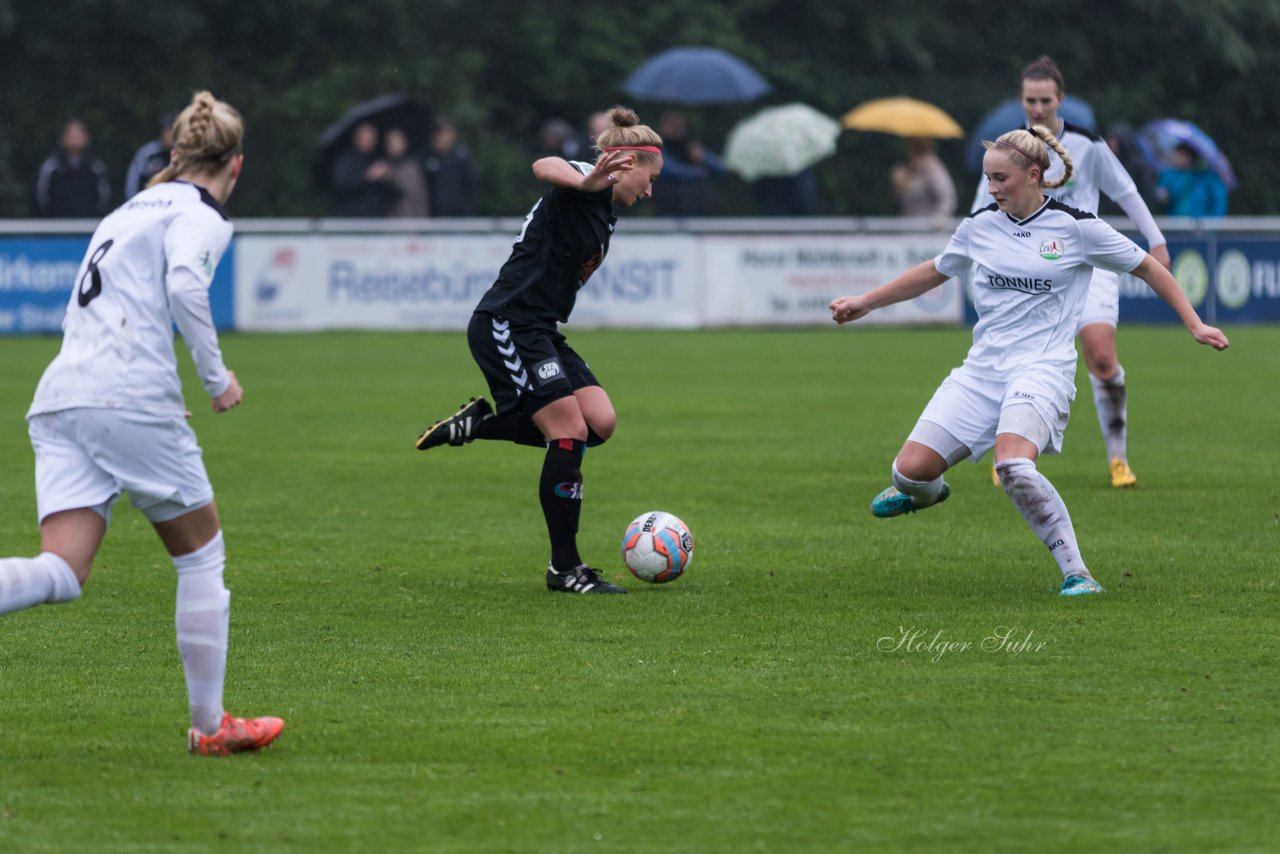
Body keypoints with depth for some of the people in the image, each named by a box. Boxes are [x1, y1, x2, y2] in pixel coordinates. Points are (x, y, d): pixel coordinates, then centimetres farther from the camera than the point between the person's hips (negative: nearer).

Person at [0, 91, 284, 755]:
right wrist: (217, 377, -6)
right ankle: (209, 724, 15)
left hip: (59, 397, 7)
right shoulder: (201, 215, 3)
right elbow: (185, 285, -17)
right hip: (129, 398, -7)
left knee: (61, 573, -7)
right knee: (202, 556, 10)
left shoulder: (131, 209, 27)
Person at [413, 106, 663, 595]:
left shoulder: (607, 208, 17)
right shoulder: (588, 187, -12)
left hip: (537, 330, 10)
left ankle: (475, 424, 10)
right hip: (505, 327, -10)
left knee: (600, 422, -5)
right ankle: (565, 569, -6)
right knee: (571, 433, -14)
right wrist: (584, 182, -57)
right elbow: (545, 168, -37)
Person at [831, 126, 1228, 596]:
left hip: (1042, 368, -5)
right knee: (911, 468, -8)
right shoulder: (979, 225, 9)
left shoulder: (1076, 226, -4)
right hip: (981, 370, 5)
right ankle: (926, 491, 32)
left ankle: (1076, 572, -22)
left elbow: (1149, 268, 6)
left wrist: (1194, 324, 2)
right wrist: (864, 303, 28)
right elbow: (934, 272, 27)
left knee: (1012, 463, -34)